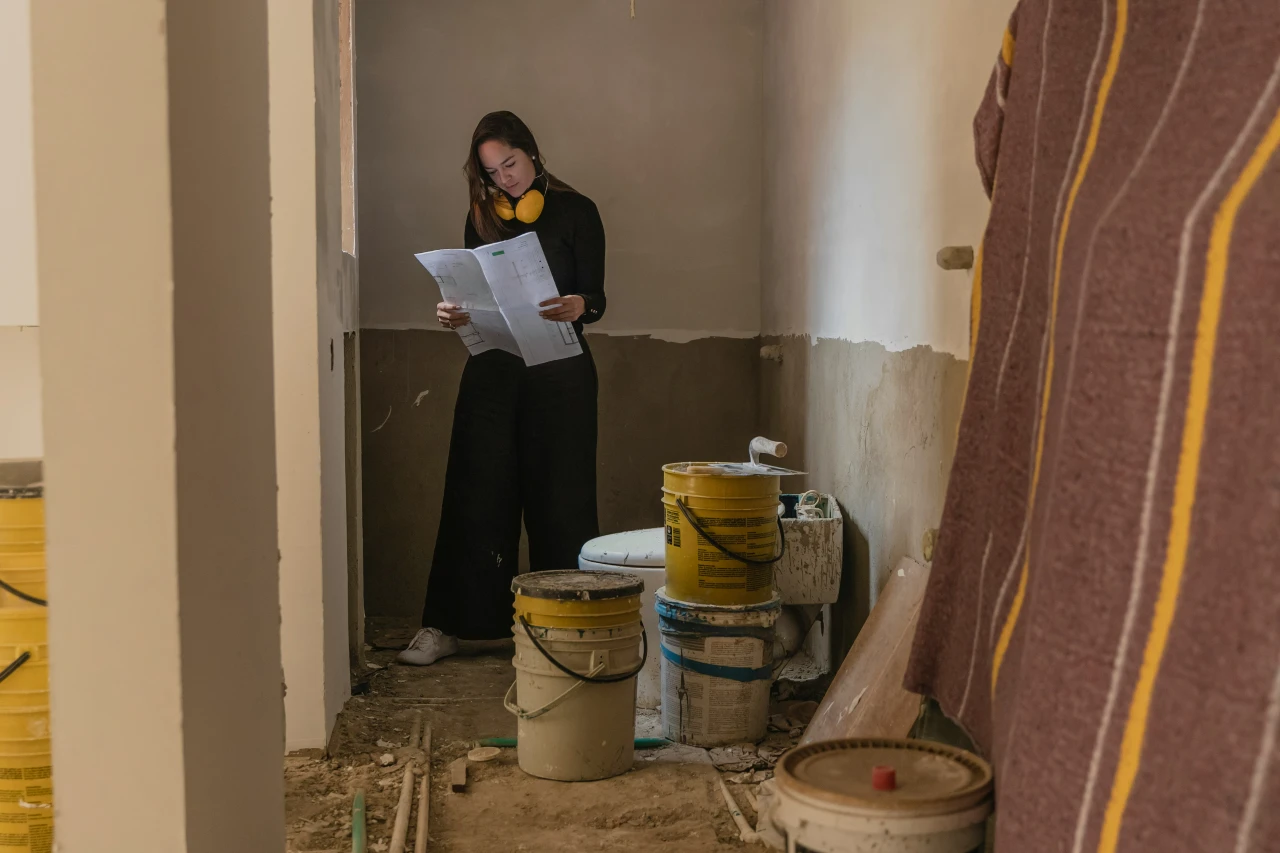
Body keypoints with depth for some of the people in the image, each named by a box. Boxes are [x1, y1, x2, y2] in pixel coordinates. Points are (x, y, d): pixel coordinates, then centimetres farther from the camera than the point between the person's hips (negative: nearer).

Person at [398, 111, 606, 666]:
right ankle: (447, 625, 6)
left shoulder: (575, 211, 2)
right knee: (475, 496, 1)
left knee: (558, 499, 0)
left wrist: (577, 306, -27)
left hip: (558, 374, -3)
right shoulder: (482, 216, 13)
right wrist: (454, 313, -7)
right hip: (490, 371, 3)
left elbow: (596, 297, -4)